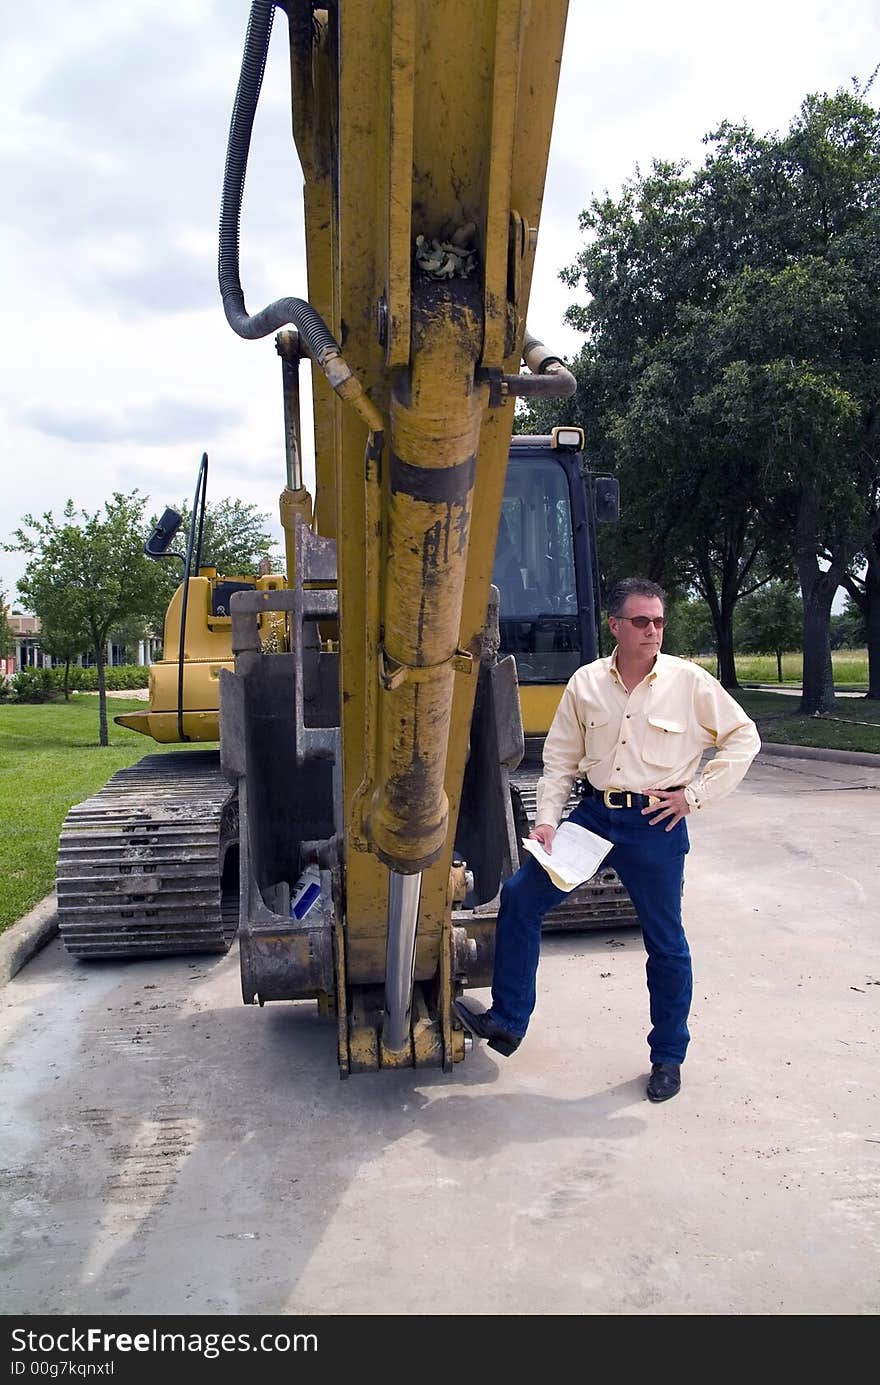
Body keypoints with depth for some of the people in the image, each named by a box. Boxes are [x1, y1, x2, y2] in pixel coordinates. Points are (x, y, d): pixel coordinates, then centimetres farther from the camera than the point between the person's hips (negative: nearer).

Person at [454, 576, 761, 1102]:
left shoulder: (689, 681, -6)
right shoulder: (586, 682, 1)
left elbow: (743, 737, 1)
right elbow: (561, 757, 6)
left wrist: (695, 795, -6)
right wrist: (547, 818, -4)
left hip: (656, 823, -3)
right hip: (594, 813, 3)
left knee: (666, 941, 8)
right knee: (520, 896, -5)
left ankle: (669, 1056, 29)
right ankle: (508, 1021, 8)